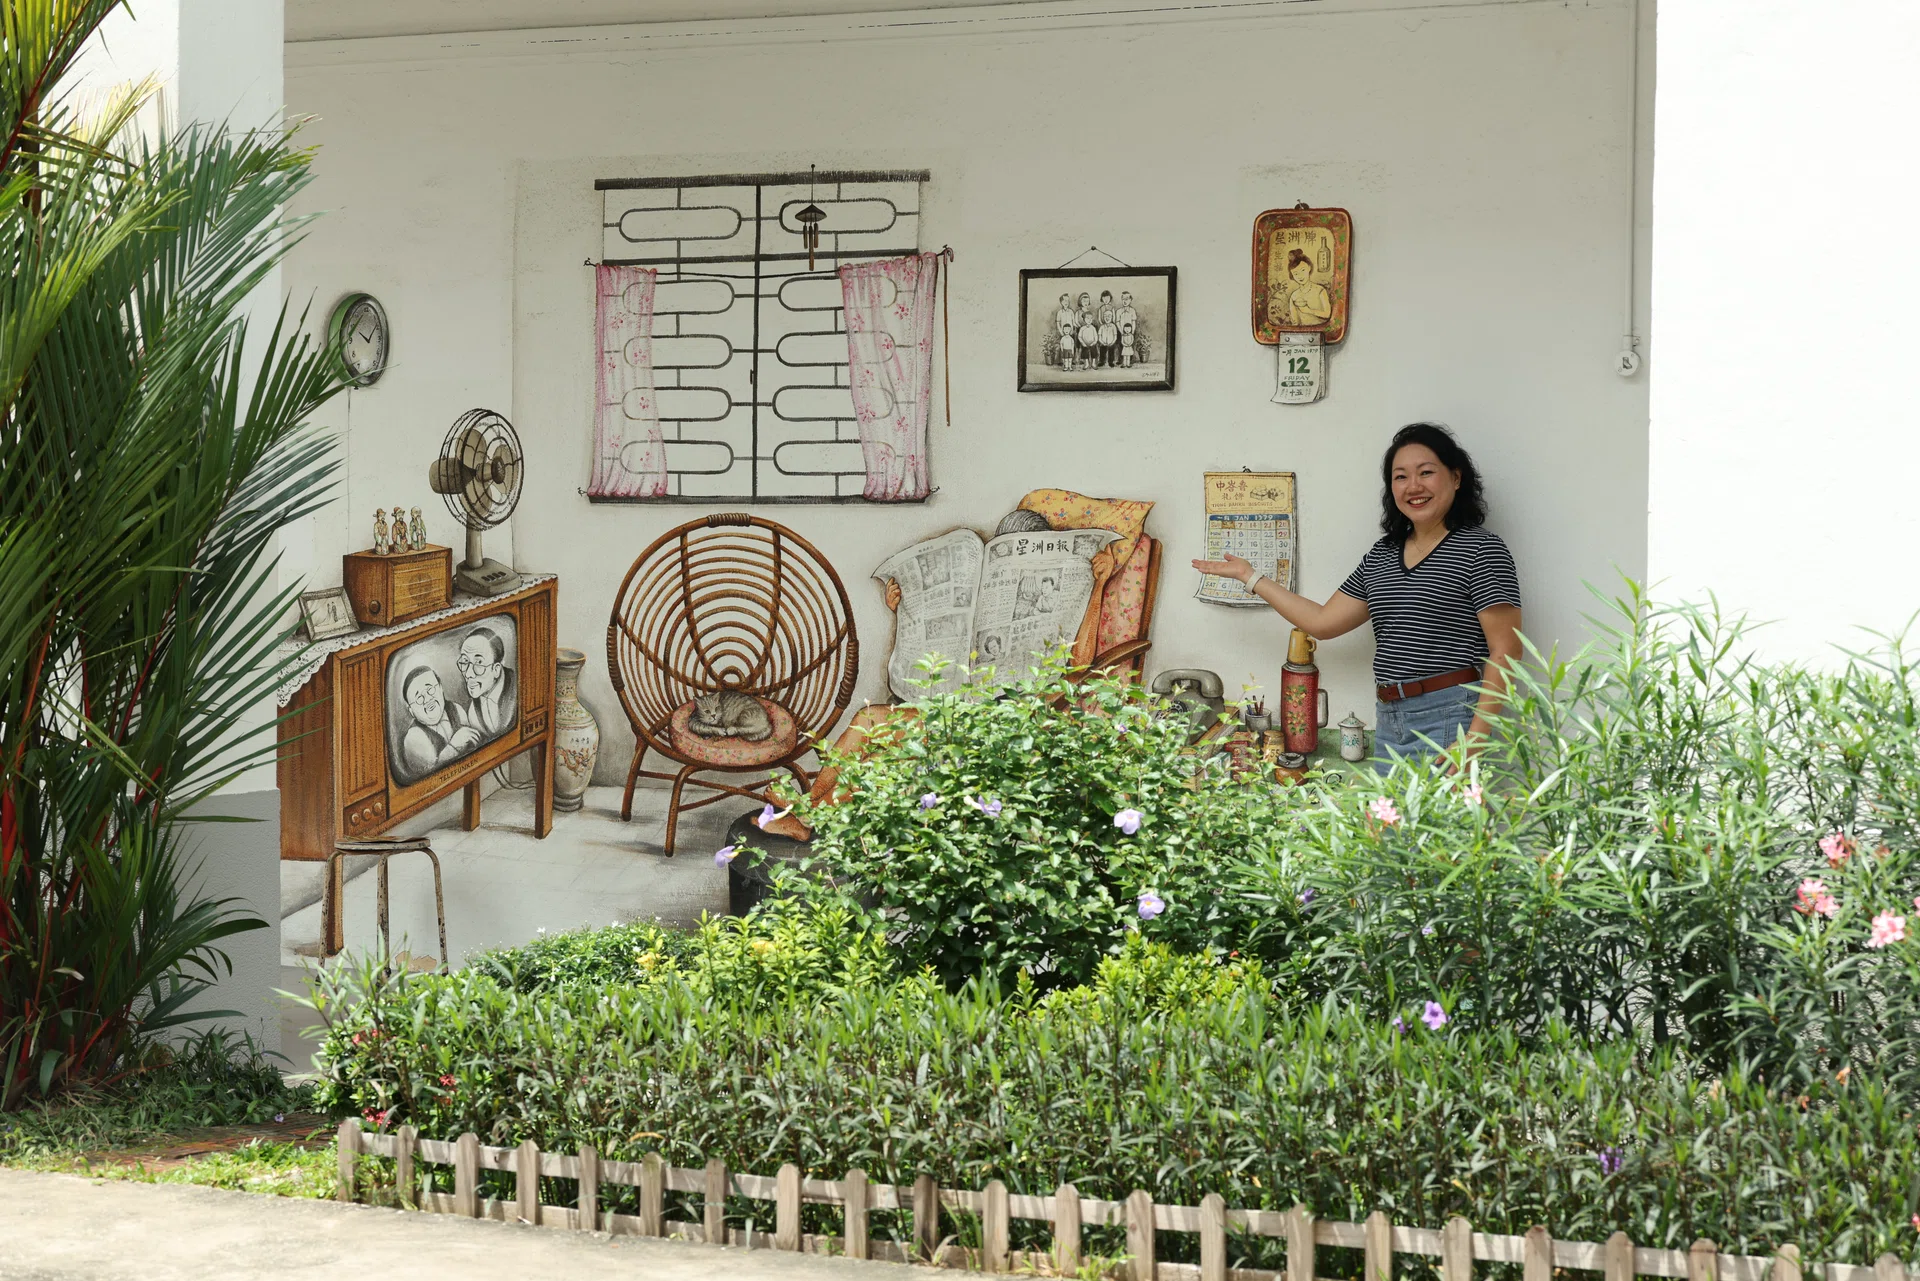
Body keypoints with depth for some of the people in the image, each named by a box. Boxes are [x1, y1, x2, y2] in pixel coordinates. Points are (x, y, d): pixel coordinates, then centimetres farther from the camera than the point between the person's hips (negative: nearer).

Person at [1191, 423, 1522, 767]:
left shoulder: (1481, 549, -5)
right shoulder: (1381, 554, 17)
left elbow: (1505, 651, -10)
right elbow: (1322, 622, 19)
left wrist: (1476, 738, -20)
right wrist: (1250, 577, 23)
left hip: (1448, 724, -7)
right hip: (1389, 723, 7)